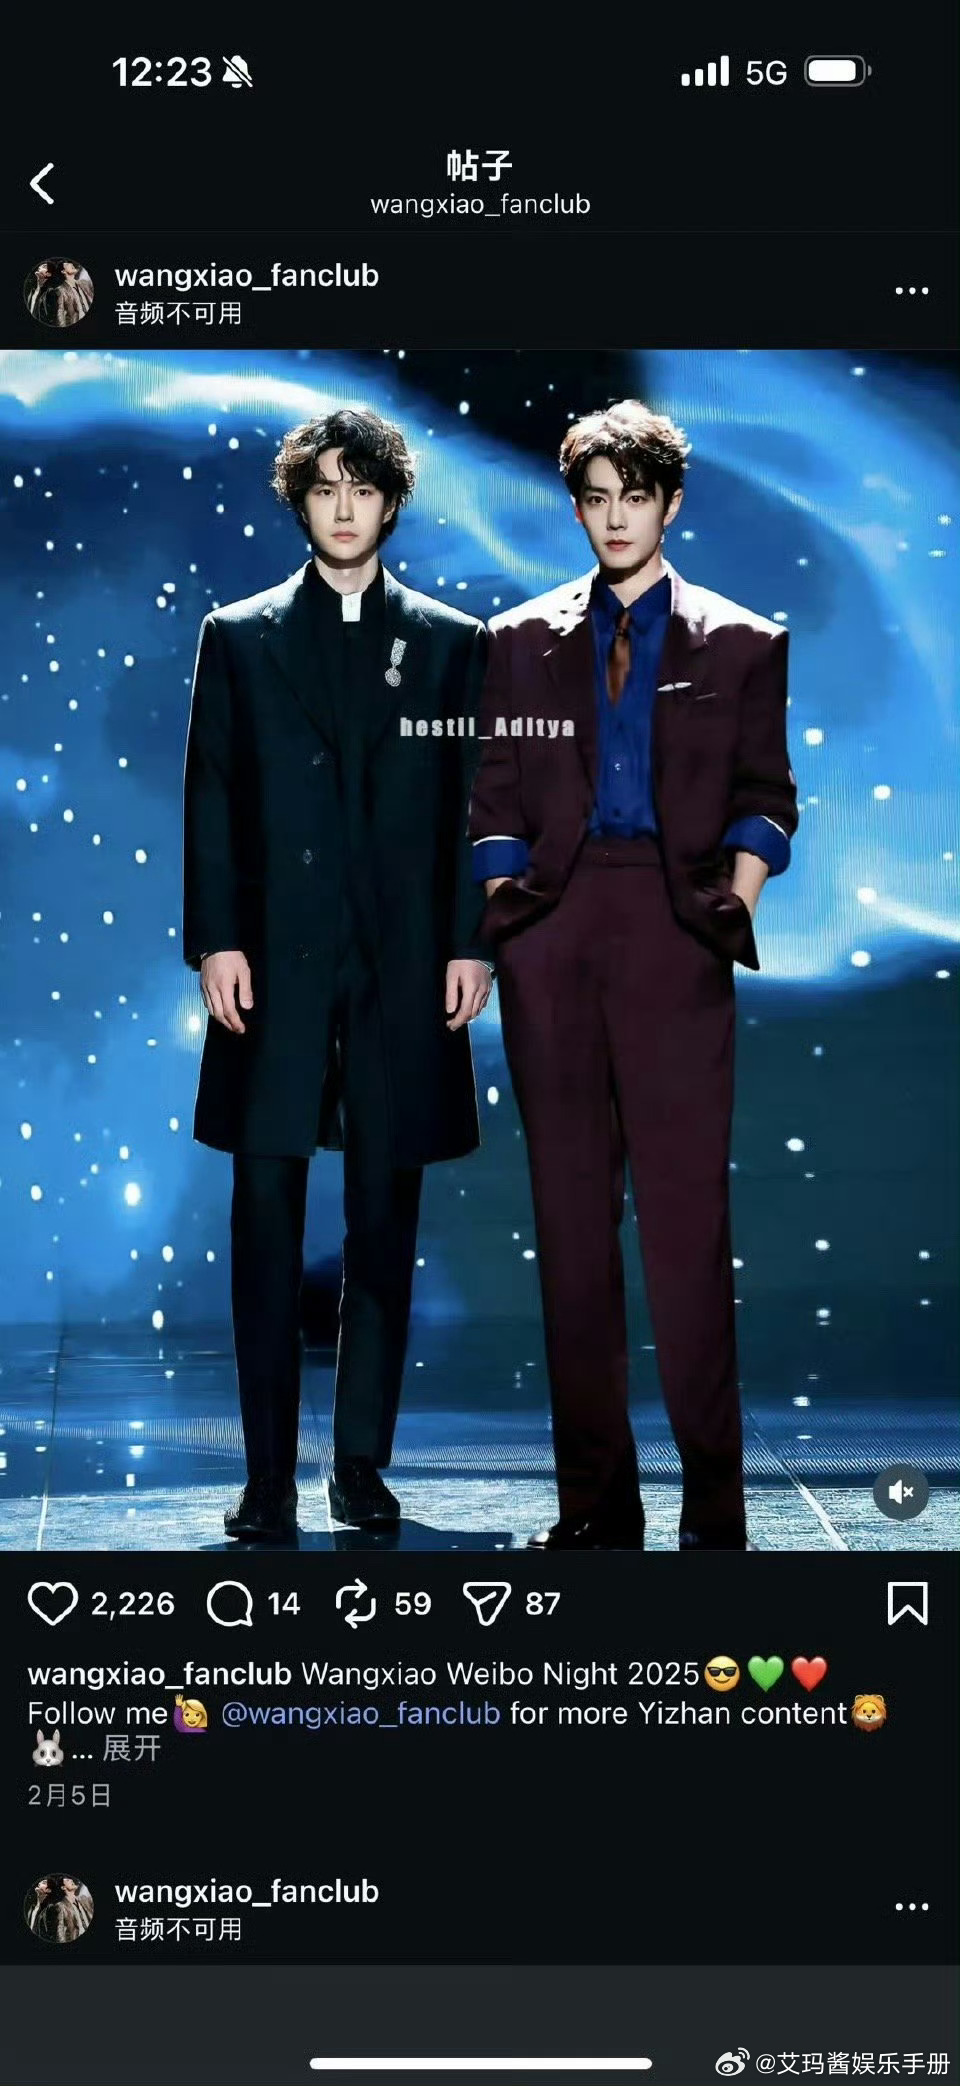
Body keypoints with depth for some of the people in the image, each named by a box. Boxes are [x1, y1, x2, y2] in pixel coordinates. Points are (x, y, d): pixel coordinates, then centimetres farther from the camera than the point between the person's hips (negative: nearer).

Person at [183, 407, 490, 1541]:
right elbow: (210, 799, 5)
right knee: (267, 1217, 0)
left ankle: (362, 1462, 15)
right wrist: (215, 941, -4)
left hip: (403, 966, 1)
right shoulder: (239, 637, 10)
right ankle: (268, 1471, 8)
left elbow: (475, 804, 7)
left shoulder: (450, 641, 10)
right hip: (276, 964, 0)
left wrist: (471, 943, -1)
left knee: (384, 1224, 5)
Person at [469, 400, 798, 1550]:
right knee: (570, 1216, 4)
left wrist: (736, 901, -4)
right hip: (552, 934, 2)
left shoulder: (741, 644, 12)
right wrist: (498, 923, 2)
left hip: (675, 933, -2)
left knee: (686, 1211, -6)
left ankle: (714, 1504, 3)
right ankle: (595, 1499, 13)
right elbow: (496, 798, 12)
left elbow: (764, 797, 10)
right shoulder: (520, 639, 15)